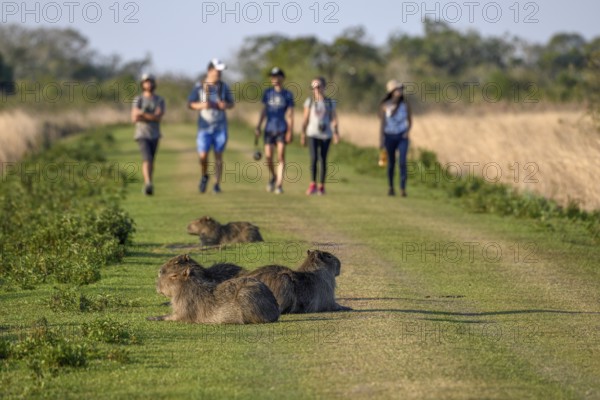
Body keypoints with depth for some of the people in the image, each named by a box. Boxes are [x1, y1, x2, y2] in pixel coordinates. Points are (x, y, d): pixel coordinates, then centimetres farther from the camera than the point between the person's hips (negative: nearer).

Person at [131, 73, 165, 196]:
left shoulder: (160, 100, 1)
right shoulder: (138, 100, -5)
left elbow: (158, 117, -14)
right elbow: (134, 119, -16)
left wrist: (142, 114, -18)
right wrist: (151, 117, -19)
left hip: (154, 135, 4)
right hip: (142, 135, -4)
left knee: (151, 161, 12)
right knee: (147, 159, -20)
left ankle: (147, 186, 24)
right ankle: (148, 184, -33)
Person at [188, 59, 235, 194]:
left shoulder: (223, 86, 5)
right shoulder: (199, 87, -2)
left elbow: (231, 104, 13)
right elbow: (190, 104, 2)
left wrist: (226, 105, -9)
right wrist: (202, 105, -16)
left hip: (220, 127, 2)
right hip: (204, 127, -2)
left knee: (218, 156, 1)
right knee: (203, 155, -9)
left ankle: (217, 184, 9)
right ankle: (204, 176, 19)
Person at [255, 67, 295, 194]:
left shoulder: (287, 94, 2)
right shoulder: (268, 93, 10)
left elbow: (290, 114, 1)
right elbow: (264, 111, 15)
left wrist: (290, 131, -6)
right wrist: (258, 126, 10)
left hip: (282, 129, -2)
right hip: (269, 128, 2)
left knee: (281, 156, -8)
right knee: (268, 156, -4)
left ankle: (279, 185, -7)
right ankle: (272, 177, 22)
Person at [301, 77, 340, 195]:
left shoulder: (330, 102, 6)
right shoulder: (309, 101, 6)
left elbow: (334, 119, 7)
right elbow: (305, 119, 8)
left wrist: (336, 133, -5)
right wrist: (303, 134, 5)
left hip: (325, 135, 1)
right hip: (313, 133, -1)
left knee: (323, 160, 3)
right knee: (314, 158, -14)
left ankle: (321, 186, 10)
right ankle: (313, 185, -15)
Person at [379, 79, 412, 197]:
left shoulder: (405, 104, 0)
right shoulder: (385, 105, -3)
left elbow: (410, 121, 10)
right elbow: (382, 123, 0)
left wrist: (408, 131, -9)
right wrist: (381, 140, -4)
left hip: (402, 136, 0)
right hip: (390, 136, 0)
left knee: (402, 162, -15)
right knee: (391, 163, 8)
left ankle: (403, 189, -17)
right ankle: (391, 188, 23)